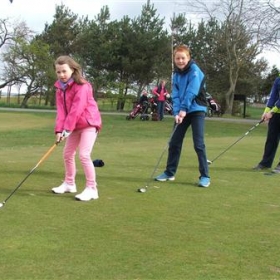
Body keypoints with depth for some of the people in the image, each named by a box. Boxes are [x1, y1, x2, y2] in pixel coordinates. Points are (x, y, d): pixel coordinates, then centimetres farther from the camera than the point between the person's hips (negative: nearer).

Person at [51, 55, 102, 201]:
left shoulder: (82, 86, -22)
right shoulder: (60, 87, 1)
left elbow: (76, 109, -26)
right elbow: (61, 110, -6)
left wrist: (67, 129, -27)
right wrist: (59, 129, -18)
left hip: (88, 123, -8)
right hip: (75, 126, 9)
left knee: (84, 155, -18)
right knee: (67, 153, 15)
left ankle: (91, 188, -12)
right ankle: (69, 183, 31)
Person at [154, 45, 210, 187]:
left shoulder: (194, 70, -10)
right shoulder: (176, 74, 8)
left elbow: (192, 91, -22)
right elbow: (175, 95, 0)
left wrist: (184, 109, -27)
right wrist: (177, 112, -15)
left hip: (197, 110, -6)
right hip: (181, 111, 6)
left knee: (198, 144, -11)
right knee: (174, 142, 8)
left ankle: (204, 176, -4)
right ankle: (169, 172, 21)